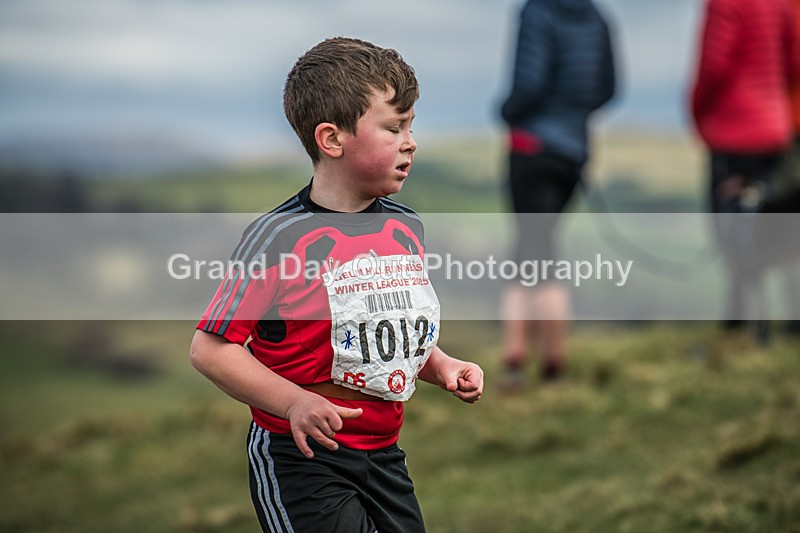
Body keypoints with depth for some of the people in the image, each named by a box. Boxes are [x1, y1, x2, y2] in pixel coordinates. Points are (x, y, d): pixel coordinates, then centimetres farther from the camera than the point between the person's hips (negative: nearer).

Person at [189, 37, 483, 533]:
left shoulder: (407, 227, 6)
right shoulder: (279, 236, -15)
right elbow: (211, 348, -15)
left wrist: (442, 367, 2)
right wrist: (294, 402, -24)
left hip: (385, 453, 7)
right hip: (302, 457, -7)